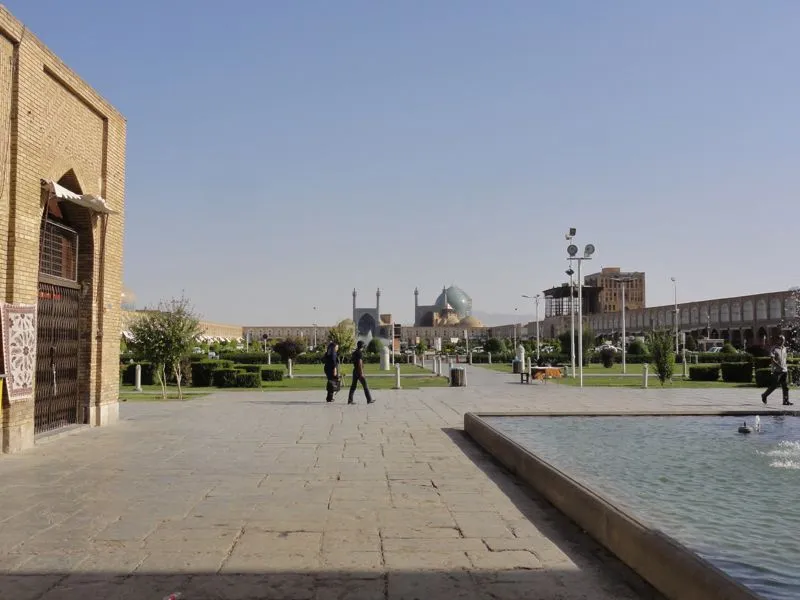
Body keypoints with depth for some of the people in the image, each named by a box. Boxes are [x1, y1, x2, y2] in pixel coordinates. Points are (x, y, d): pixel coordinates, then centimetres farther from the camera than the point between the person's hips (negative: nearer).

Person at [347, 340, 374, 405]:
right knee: (365, 385, -1)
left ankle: (350, 400, 1)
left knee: (353, 386, 6)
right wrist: (361, 373, -22)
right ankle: (369, 399, 2)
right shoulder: (360, 353, -14)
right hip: (359, 371, -8)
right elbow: (360, 363, -21)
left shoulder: (354, 353, 13)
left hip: (355, 371, 8)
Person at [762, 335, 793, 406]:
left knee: (785, 386, 1)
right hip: (777, 371, -7)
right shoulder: (774, 349, -8)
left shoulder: (784, 348, 14)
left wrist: (786, 367, 18)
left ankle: (786, 401, 2)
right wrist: (779, 366, -24)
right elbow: (773, 360, -16)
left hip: (784, 370, 7)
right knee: (775, 385, -4)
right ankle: (764, 395, 15)